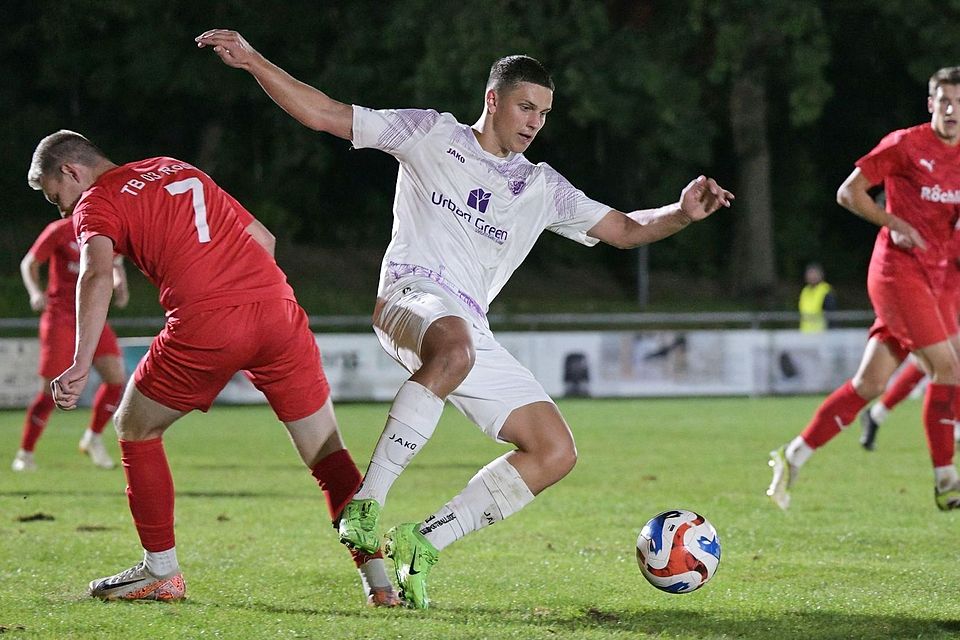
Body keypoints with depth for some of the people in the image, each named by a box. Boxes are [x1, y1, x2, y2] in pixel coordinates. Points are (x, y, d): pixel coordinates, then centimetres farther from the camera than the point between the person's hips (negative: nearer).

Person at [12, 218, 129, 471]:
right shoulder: (60, 231, -8)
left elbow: (116, 267, 22)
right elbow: (29, 263, -1)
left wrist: (120, 286, -1)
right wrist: (36, 292, -19)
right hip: (60, 319, -5)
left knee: (116, 378, -11)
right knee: (52, 391, -7)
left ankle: (93, 438, 12)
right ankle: (25, 453, 9)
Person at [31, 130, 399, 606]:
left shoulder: (96, 203, 9)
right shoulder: (178, 170, 29)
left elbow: (97, 275, -13)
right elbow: (263, 238, 27)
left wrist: (81, 365, -22)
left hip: (204, 325, -5)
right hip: (276, 306, 5)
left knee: (135, 429, 19)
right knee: (327, 454, 12)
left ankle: (161, 573, 19)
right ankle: (377, 577, 2)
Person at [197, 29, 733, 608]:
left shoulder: (543, 188, 21)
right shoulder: (431, 135, 9)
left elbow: (624, 230, 24)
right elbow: (324, 114, 8)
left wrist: (681, 214, 4)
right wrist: (252, 61, -2)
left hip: (472, 329, 6)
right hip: (412, 295, -6)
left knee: (556, 453, -6)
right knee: (454, 349, -44)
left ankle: (424, 542, -1)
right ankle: (365, 505, -40)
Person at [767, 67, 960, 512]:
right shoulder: (907, 144, -7)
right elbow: (848, 192, -4)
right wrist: (894, 223, -14)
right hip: (898, 271, -7)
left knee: (870, 382, 2)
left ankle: (795, 454, 10)